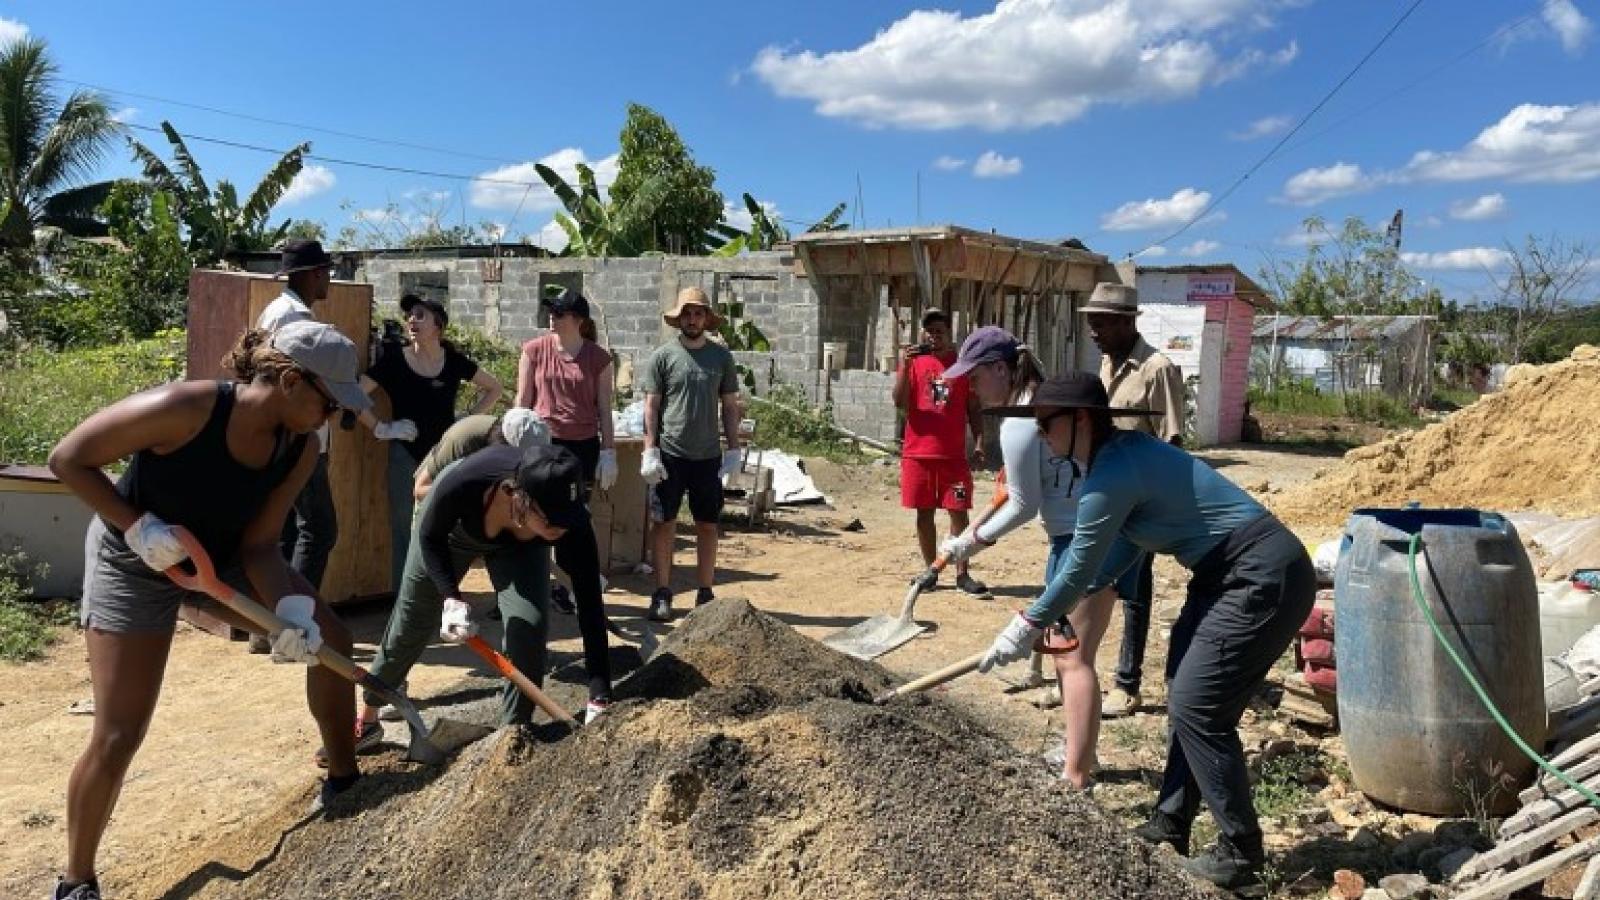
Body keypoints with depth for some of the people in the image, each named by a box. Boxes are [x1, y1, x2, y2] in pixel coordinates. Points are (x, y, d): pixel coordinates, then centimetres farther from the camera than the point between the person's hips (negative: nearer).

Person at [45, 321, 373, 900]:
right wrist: (138, 526, -32)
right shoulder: (186, 408, -35)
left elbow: (260, 543, -15)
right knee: (118, 737, -8)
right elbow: (69, 459, -24)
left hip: (225, 558, 6)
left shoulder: (300, 449, -17)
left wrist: (291, 609, -31)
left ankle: (343, 782, 22)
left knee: (329, 641, 3)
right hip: (134, 564, -6)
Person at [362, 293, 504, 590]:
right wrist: (377, 428, -8)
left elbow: (493, 388, 13)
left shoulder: (453, 361, 0)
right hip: (404, 454, -1)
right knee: (402, 525, 4)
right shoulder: (394, 359, -6)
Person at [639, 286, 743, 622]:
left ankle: (705, 594, 17)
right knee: (664, 523, 3)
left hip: (708, 456, 2)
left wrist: (734, 450, 3)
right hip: (670, 454, -2)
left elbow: (730, 406, 9)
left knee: (707, 525, 7)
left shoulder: (721, 356, 5)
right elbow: (651, 406, -1)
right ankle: (662, 594, 12)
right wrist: (650, 451, -7)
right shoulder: (663, 356, -1)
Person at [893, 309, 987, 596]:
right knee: (924, 513, 7)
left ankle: (962, 574, 3)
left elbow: (972, 408, 9)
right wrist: (905, 365, -16)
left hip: (954, 454, 0)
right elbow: (900, 403, -5)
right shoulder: (913, 361, 5)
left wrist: (979, 442, -2)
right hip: (918, 452, 0)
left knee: (958, 513, -1)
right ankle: (930, 570, 17)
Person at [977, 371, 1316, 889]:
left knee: (1198, 708, -6)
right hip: (1231, 574, 11)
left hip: (1264, 579, -11)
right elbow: (1123, 551, 16)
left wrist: (1026, 628, -1)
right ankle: (1170, 827, 27)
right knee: (1186, 698, 15)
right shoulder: (1123, 453, 9)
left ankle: (1241, 852, 8)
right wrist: (1053, 611, 13)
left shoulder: (1111, 475, -22)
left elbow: (1079, 570, -14)